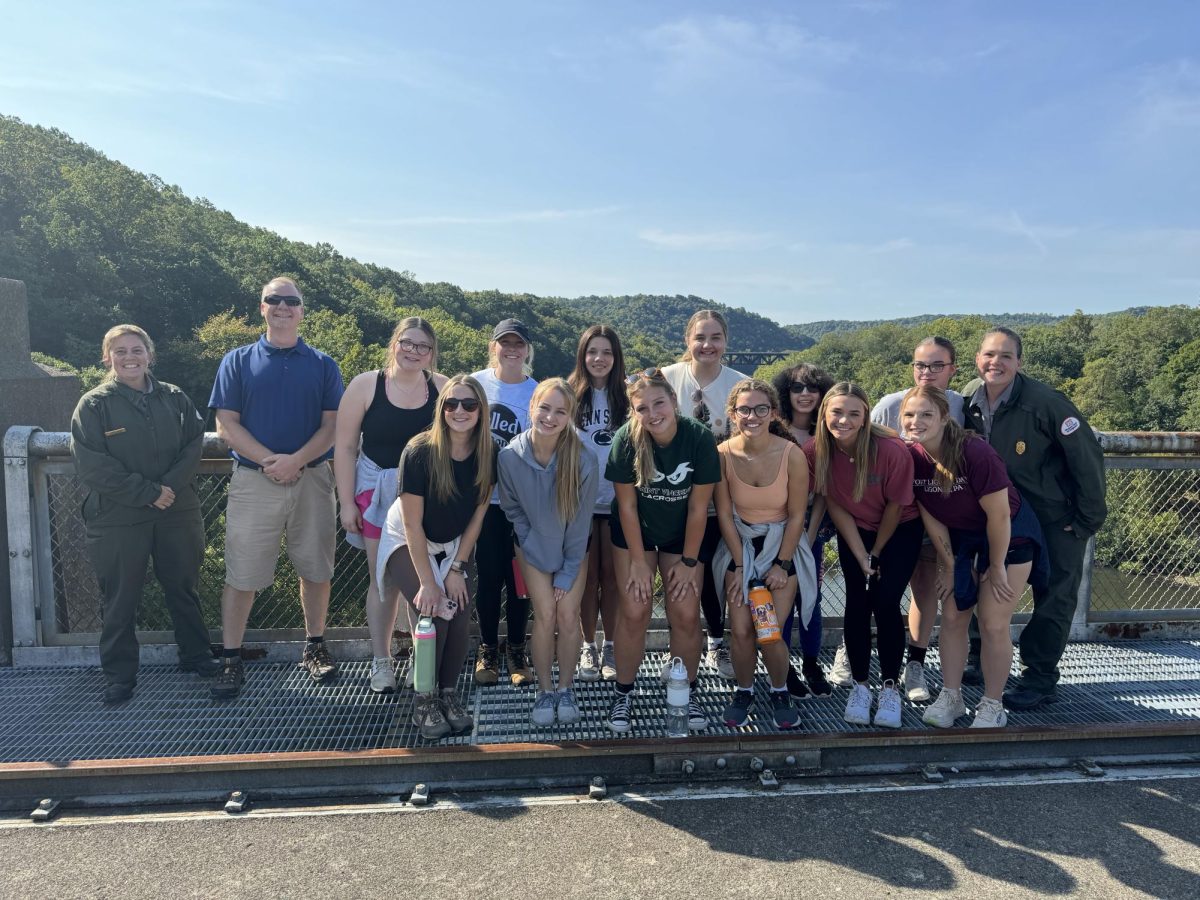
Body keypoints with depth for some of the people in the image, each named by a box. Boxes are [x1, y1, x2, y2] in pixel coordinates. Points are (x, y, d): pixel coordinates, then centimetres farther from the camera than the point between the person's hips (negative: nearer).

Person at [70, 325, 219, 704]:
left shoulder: (174, 398, 5)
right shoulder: (93, 405, -4)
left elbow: (194, 444, 1)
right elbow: (93, 466, -12)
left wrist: (171, 486, -15)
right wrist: (147, 492, -17)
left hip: (177, 512, 3)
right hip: (117, 518, -2)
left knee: (184, 587, 14)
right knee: (120, 597, 7)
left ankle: (195, 654, 30)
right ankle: (119, 673, 21)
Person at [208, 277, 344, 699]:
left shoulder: (322, 365, 8)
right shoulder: (238, 361, 6)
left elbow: (332, 425, 1)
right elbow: (226, 426, -1)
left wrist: (296, 460, -15)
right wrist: (270, 461, -15)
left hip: (312, 480, 1)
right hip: (253, 481, -1)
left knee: (315, 569, 8)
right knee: (242, 574, 1)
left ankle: (315, 647, 23)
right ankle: (231, 659, 11)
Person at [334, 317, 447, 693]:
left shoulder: (442, 388, -2)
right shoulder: (365, 385, -5)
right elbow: (345, 448, -2)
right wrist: (347, 503, -5)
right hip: (378, 493, 0)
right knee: (382, 578, 8)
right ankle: (381, 660, 23)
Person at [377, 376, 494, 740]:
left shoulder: (489, 453, -15)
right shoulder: (420, 452, -27)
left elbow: (478, 512, -6)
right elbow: (413, 524, -22)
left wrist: (458, 567, -8)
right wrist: (427, 582, -22)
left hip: (453, 546, 4)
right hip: (408, 543, -4)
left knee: (460, 613, -12)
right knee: (433, 613, -18)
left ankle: (449, 695, 6)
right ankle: (424, 700, -1)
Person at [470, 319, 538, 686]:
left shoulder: (536, 393, -1)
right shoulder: (475, 383, 0)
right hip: (482, 498, 0)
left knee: (518, 578, 6)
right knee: (489, 576, 5)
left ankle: (517, 652, 22)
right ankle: (487, 652, 21)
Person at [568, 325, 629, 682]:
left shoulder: (626, 397, 2)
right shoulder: (570, 395, 0)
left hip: (617, 500, 1)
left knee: (611, 576, 7)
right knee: (587, 577, 6)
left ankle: (610, 647, 19)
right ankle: (588, 647, 19)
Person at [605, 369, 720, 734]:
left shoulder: (699, 437, -24)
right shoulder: (627, 439, -23)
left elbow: (698, 507, -15)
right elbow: (627, 505, -14)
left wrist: (688, 561, -9)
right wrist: (638, 561, -11)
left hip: (682, 534, 1)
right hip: (635, 531, 0)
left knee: (686, 614, -4)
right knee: (634, 612, -5)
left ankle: (688, 694, 18)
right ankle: (623, 694, 14)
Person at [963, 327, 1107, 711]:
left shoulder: (1044, 402, -25)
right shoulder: (969, 400, -7)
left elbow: (1088, 458, -19)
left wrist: (1087, 519, -15)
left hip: (1058, 517, -5)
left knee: (1054, 599, 3)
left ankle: (1039, 679, 15)